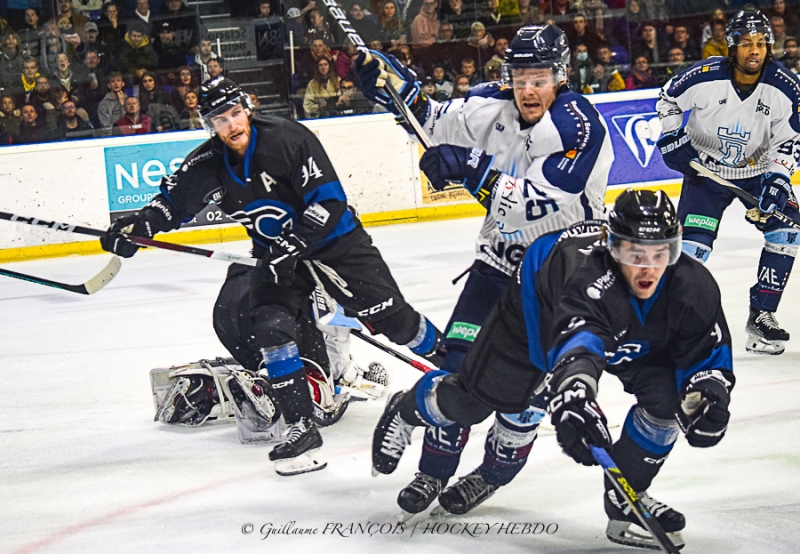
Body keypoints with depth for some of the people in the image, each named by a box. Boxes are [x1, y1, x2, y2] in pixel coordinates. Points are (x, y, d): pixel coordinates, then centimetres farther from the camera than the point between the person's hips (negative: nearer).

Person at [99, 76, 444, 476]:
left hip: (334, 239, -4)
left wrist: (292, 246, -31)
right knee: (270, 326, -16)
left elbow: (329, 200, -26)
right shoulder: (209, 164, -8)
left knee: (390, 316, -4)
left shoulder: (288, 139, -24)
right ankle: (301, 428, -10)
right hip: (276, 253, 4)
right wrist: (134, 227, -10)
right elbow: (173, 202, 6)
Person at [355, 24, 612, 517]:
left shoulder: (581, 128, -25)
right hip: (503, 255, 6)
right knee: (459, 355, -2)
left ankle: (496, 471, 16)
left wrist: (470, 169, -38)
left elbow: (531, 205, -33)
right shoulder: (494, 105, -5)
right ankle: (435, 469, 11)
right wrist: (399, 89, -3)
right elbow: (438, 123, 13)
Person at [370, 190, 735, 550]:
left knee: (665, 396, -19)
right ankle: (407, 409, 44)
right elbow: (576, 343, -68)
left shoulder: (692, 286, -33)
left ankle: (626, 499, 3)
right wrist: (572, 396, -88)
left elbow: (710, 352, -19)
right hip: (540, 309, -4)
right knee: (470, 401, 7)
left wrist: (709, 392, -41)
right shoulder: (588, 272, -50)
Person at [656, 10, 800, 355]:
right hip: (705, 168, -3)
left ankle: (761, 315, -2)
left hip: (759, 170, 3)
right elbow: (668, 99, -1)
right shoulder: (704, 78, -22)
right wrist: (672, 136, -9)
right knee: (694, 242, -14)